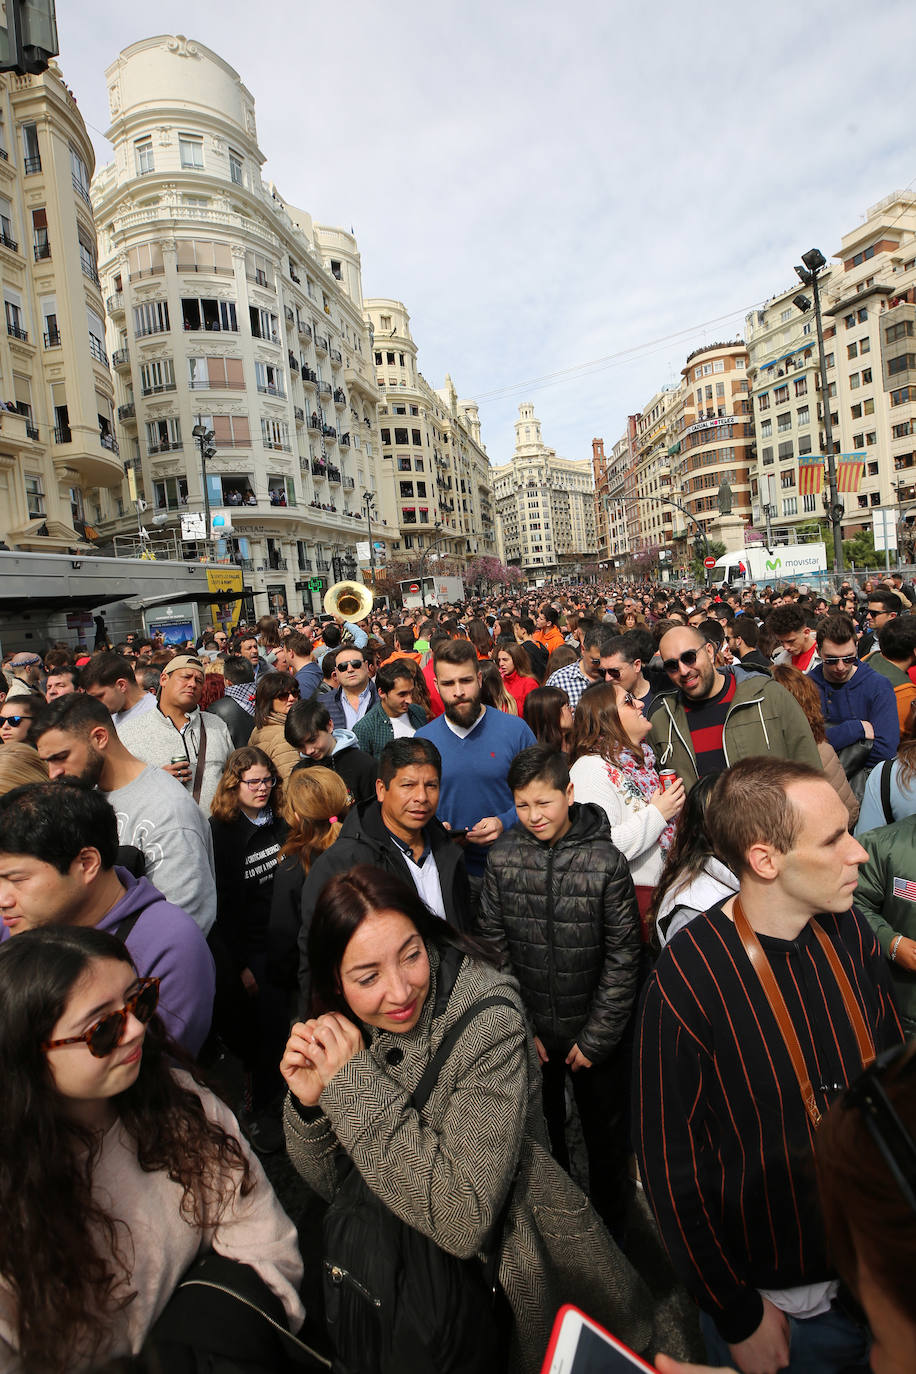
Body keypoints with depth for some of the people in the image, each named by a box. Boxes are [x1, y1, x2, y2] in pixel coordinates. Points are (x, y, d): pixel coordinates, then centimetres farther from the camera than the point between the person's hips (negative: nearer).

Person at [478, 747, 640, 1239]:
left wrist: (596, 1037, -10)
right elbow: (493, 946, -5)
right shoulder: (502, 858, -10)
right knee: (542, 1134, 21)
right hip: (530, 1033, 2)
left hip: (596, 1035, -1)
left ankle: (611, 1231, 45)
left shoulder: (606, 862, -16)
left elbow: (622, 957, -11)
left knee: (606, 1137, 18)